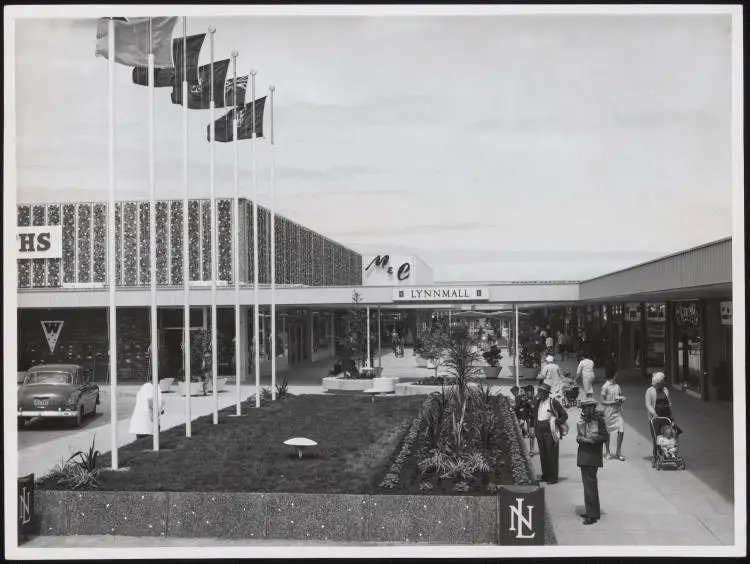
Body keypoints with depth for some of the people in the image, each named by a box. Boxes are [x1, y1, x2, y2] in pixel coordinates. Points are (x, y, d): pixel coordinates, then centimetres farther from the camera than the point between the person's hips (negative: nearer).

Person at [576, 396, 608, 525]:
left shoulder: (599, 419, -8)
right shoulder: (582, 420, 12)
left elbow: (604, 436, -9)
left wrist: (591, 440, -18)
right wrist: (579, 438, -2)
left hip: (593, 455, -8)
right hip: (583, 454, 8)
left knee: (590, 483, -9)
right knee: (587, 482, 15)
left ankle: (592, 515, -6)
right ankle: (592, 511, 26)